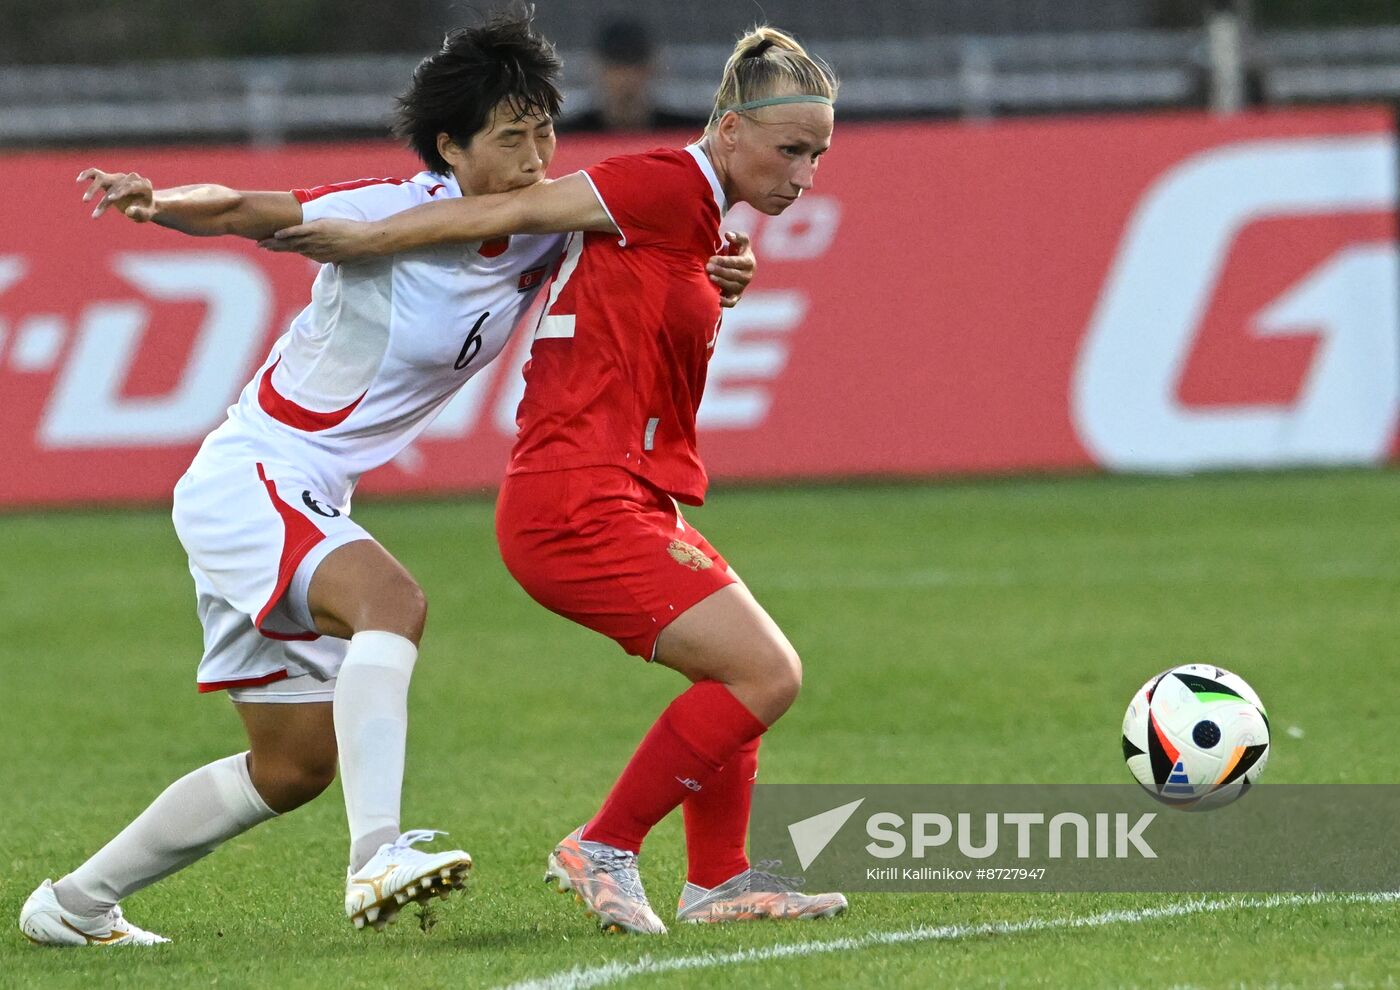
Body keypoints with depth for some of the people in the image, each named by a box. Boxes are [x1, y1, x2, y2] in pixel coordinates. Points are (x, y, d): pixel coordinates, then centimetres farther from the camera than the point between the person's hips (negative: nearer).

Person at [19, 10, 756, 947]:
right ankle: (378, 854, -45)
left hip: (311, 507, 9)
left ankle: (75, 903, 28)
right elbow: (235, 210, -15)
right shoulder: (397, 214, -20)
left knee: (294, 766, 15)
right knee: (391, 598, -35)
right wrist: (156, 201, -35)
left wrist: (722, 265, -11)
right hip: (248, 475, -9)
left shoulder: (546, 235, -2)